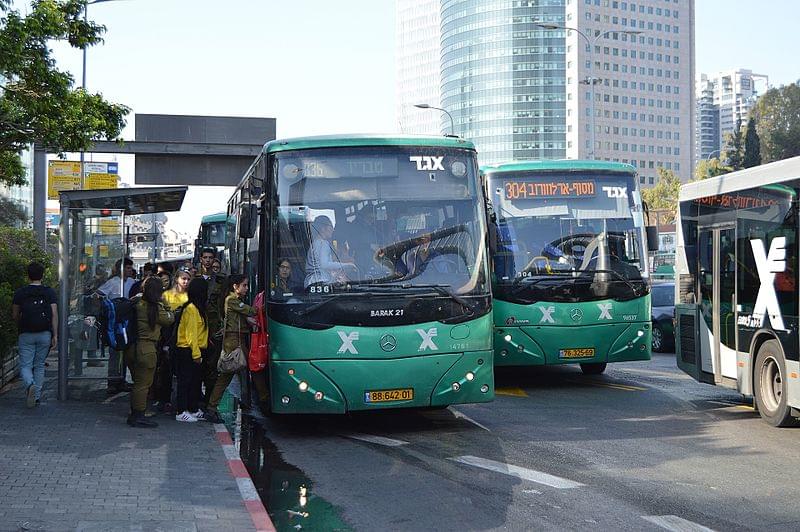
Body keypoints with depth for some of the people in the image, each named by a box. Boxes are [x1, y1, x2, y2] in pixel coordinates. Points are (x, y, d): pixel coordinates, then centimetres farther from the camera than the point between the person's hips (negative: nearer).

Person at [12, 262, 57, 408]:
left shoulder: (20, 293, -1)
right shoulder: (50, 292, 0)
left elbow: (15, 315, 6)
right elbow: (54, 315, -6)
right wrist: (55, 335, -4)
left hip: (26, 335, -1)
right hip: (45, 334, 2)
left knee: (25, 366, 3)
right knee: (39, 366, 13)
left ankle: (30, 384, -26)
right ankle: (37, 396, 14)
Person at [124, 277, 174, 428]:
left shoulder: (137, 303, 5)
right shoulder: (155, 308, -15)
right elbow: (169, 319, -2)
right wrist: (168, 311, 20)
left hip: (132, 348, 8)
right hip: (146, 349, -8)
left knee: (138, 382, 17)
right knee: (143, 383, -1)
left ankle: (134, 415, 24)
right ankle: (138, 416, 3)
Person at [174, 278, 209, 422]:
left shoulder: (198, 308, 15)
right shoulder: (191, 309, -15)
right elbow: (191, 332, -18)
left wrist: (198, 352, 10)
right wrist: (196, 353, -19)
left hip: (195, 350, 10)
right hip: (187, 351, -10)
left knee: (195, 381, 14)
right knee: (185, 381, -6)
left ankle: (194, 410, 21)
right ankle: (181, 412, -3)